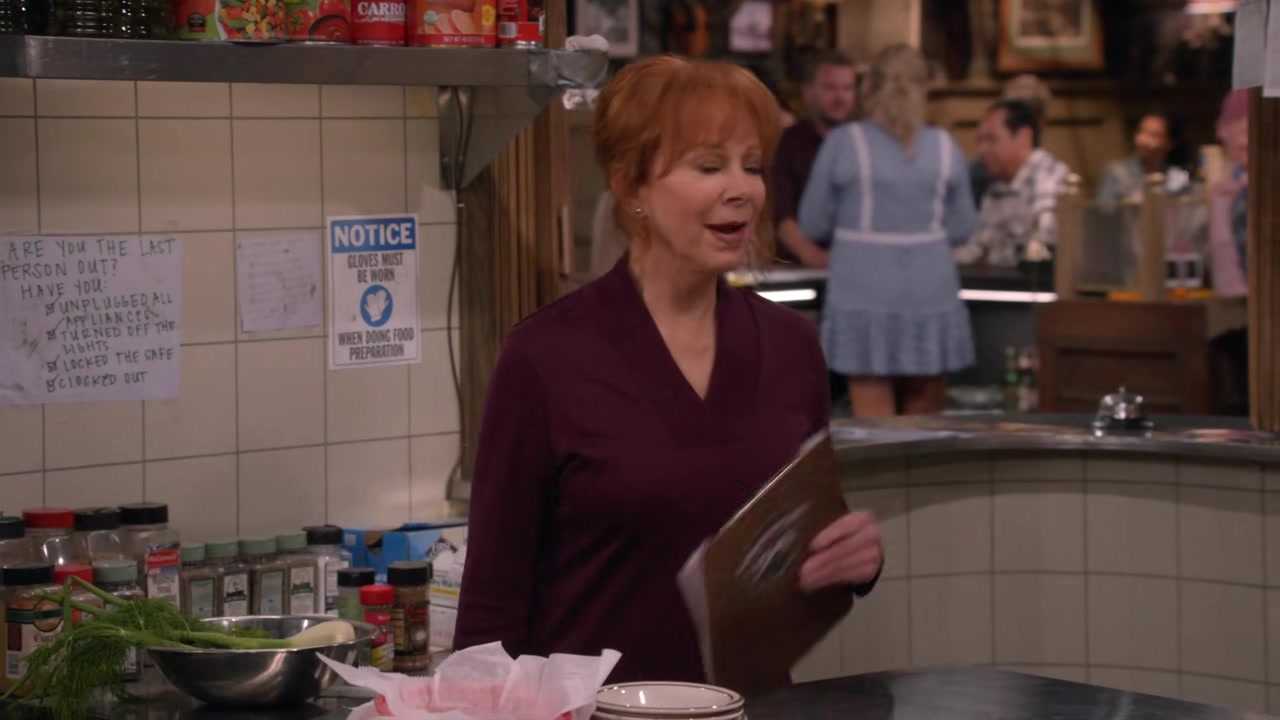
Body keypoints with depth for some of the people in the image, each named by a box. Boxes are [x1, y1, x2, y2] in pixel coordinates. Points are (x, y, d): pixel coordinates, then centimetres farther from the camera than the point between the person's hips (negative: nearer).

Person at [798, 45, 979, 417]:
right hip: (930, 295, 2)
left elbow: (813, 224, 3)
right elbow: (961, 229, 7)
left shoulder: (843, 143, -4)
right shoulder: (944, 146, 2)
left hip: (865, 299, -2)